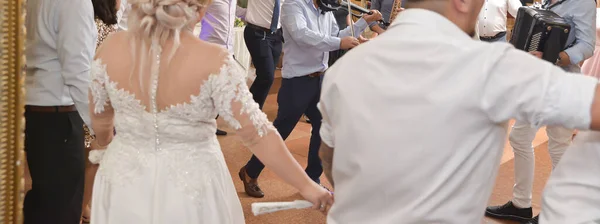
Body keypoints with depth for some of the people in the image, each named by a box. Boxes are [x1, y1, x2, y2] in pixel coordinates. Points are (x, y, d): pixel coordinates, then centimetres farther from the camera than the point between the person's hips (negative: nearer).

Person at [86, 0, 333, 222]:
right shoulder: (212, 61, -24)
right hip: (190, 188, -3)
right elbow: (256, 134, -21)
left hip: (125, 183, 3)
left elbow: (100, 119, 3)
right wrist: (306, 186, -12)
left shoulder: (111, 48, -13)